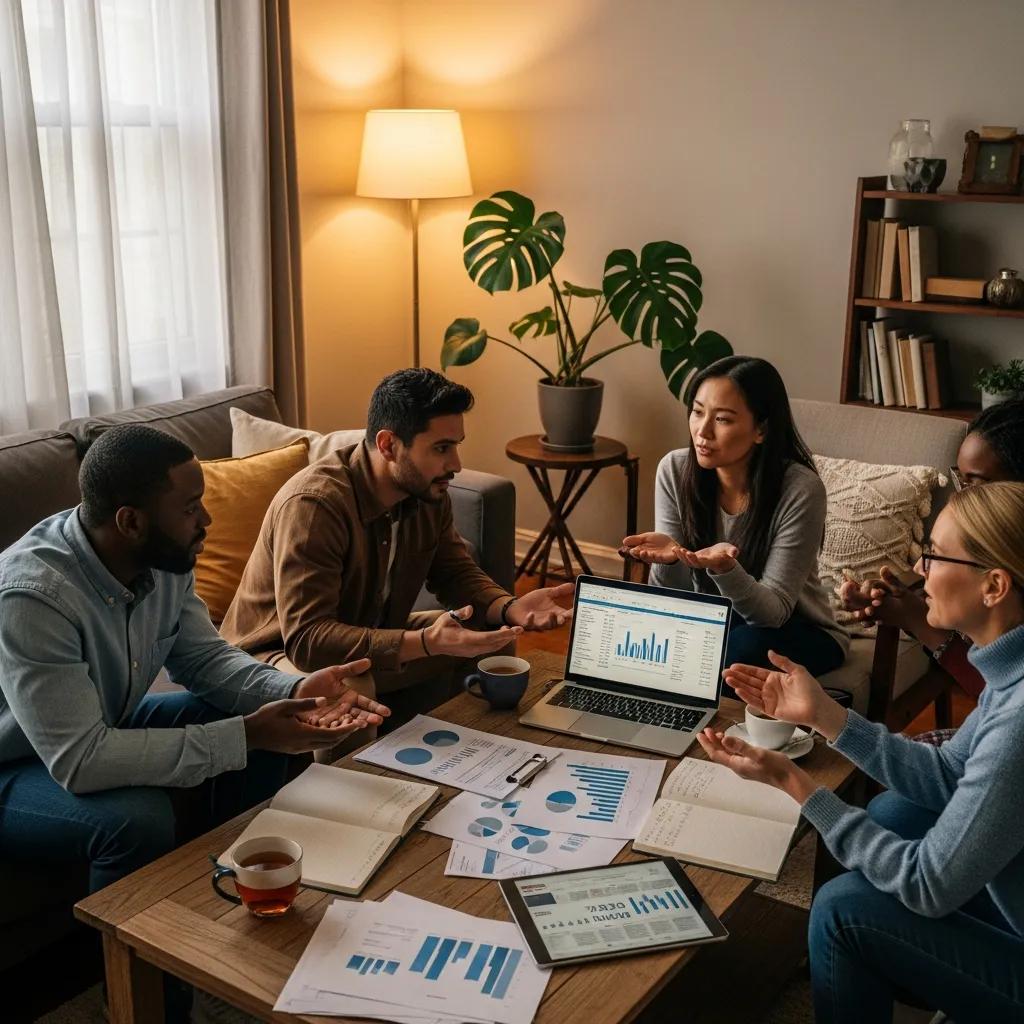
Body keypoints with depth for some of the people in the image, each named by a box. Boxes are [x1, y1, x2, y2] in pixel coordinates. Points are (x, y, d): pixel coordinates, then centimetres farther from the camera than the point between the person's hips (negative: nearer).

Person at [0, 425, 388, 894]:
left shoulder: (165, 558, -13)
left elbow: (204, 658, 0)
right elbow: (80, 761, -37)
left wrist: (294, 692, -20)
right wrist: (246, 734, -35)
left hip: (105, 731, 7)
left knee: (263, 738, -5)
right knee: (141, 818, -33)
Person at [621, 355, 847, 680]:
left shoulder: (800, 490, -25)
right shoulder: (675, 470, -13)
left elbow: (774, 611, -23)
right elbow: (672, 597, -11)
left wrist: (725, 569, -43)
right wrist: (668, 557, -34)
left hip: (798, 631, -2)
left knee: (743, 647, -34)